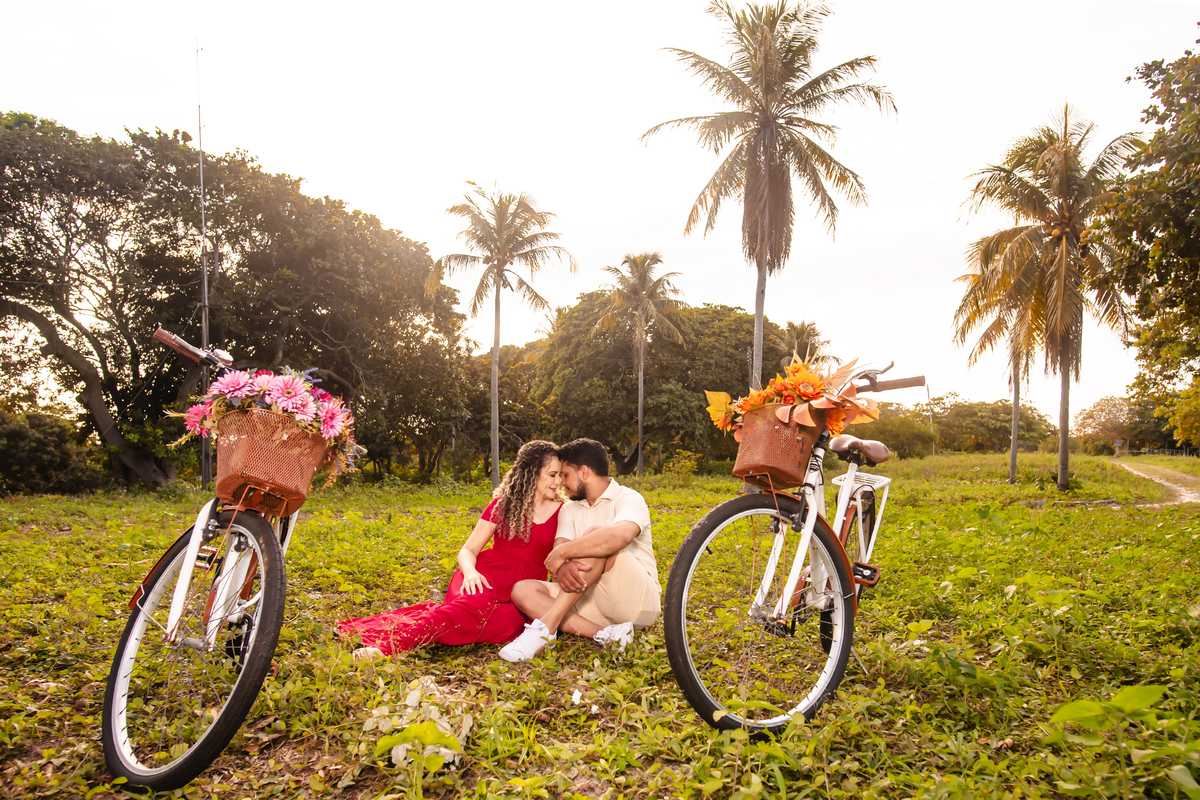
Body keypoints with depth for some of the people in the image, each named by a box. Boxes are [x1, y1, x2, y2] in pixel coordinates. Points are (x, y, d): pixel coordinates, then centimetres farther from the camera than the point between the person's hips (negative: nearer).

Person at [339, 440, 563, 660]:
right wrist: (470, 572, -17)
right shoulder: (503, 505, 8)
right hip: (487, 576, -1)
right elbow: (468, 550, 5)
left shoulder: (561, 513, 10)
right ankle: (387, 646, -54)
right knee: (475, 604, -38)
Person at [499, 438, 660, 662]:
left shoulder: (628, 499, -6)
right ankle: (604, 634, -27)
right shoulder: (570, 510, 14)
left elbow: (621, 535, -31)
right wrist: (563, 567, -31)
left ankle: (545, 627, -32)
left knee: (595, 536, -27)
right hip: (593, 600, 6)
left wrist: (563, 552, -27)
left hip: (638, 600, -6)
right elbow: (559, 549, -5)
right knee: (522, 591, -13)